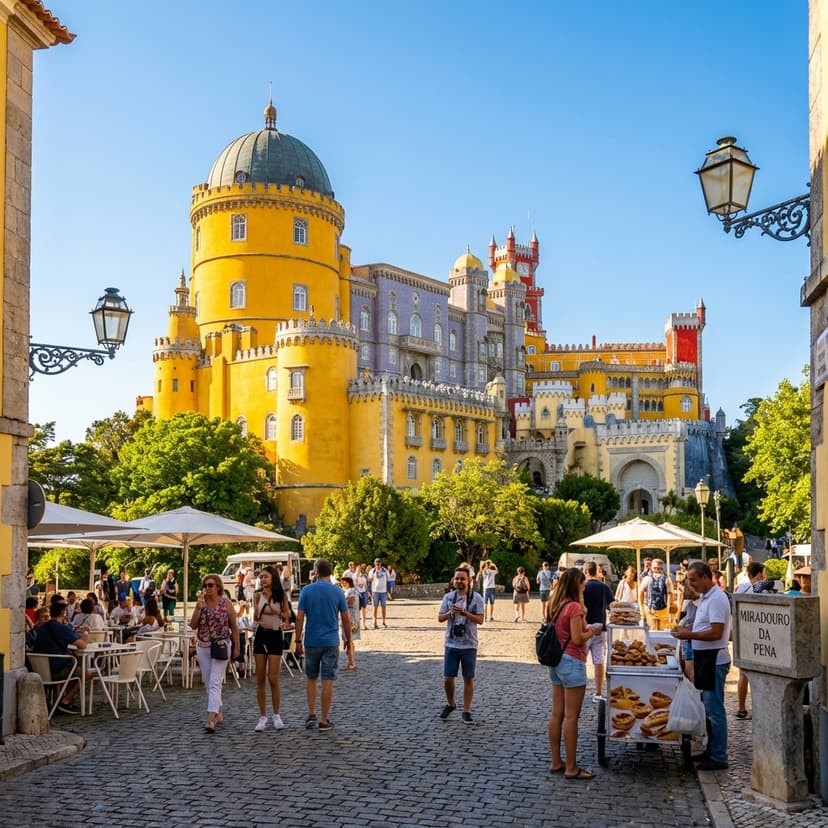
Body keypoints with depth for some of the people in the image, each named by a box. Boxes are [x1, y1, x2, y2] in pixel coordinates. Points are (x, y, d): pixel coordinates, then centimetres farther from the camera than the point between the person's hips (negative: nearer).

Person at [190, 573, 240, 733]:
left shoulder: (226, 604, -5)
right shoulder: (201, 603, 5)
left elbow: (234, 627, 1)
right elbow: (193, 625, -2)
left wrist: (236, 647, 0)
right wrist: (198, 608, -15)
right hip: (203, 647, 5)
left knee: (215, 683, -13)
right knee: (208, 683, 12)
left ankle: (211, 719, -20)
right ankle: (218, 714, 26)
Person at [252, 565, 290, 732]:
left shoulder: (281, 596, 0)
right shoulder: (258, 595, 0)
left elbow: (287, 616, 5)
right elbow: (255, 618, -7)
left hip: (275, 636, -1)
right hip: (260, 635, 1)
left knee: (273, 679, -3)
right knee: (260, 680, 4)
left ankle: (277, 715, 12)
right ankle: (263, 716, 13)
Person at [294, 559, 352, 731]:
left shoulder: (306, 591, -3)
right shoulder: (337, 592, -2)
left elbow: (300, 617, -5)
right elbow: (345, 619, 0)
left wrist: (298, 641, 2)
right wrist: (348, 639, 12)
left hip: (311, 641, 1)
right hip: (331, 642, 0)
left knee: (311, 678, 17)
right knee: (327, 681, 3)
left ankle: (311, 715, 13)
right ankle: (324, 720, 5)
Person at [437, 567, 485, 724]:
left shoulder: (476, 598, -3)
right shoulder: (448, 597, 4)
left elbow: (480, 620, -9)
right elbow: (440, 618, 6)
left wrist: (465, 613, -22)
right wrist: (450, 613, -15)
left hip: (469, 645, -2)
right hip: (451, 644, 2)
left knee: (468, 679, 4)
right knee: (447, 678, 3)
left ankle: (466, 711, 15)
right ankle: (450, 704, 27)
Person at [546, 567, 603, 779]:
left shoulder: (554, 605, 9)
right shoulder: (574, 607, -16)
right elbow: (577, 639, -19)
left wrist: (586, 628, 13)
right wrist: (593, 632, -2)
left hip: (556, 661, 9)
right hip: (571, 662, -9)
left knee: (556, 714, 12)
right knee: (571, 716, -3)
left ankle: (556, 762, 20)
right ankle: (571, 768, 3)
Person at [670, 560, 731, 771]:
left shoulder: (716, 599, -17)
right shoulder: (705, 597, 14)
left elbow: (716, 633, -24)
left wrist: (689, 634, -19)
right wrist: (687, 632, 8)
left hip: (714, 659, -10)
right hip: (704, 658, 10)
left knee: (714, 709, -5)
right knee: (709, 708, 16)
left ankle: (719, 757, 2)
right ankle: (712, 751, 26)